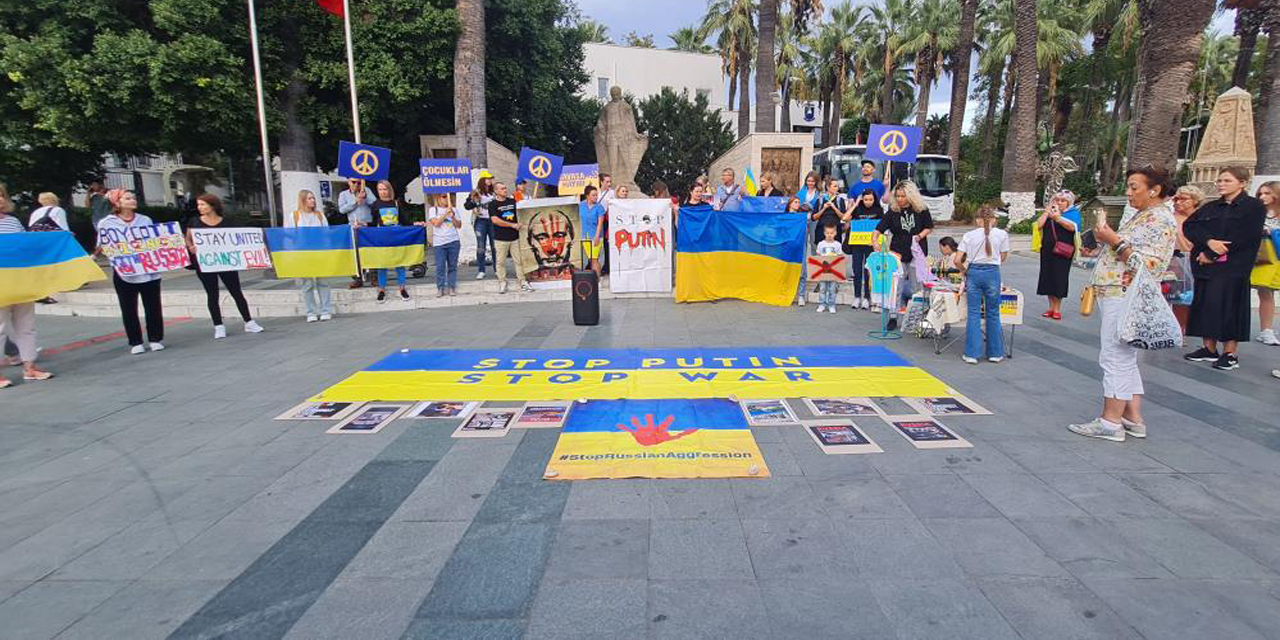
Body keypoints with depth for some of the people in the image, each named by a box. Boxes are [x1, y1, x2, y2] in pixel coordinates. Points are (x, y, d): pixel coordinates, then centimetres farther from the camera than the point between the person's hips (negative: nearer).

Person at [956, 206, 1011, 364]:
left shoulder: (968, 235, 1)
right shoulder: (1002, 234, 2)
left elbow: (958, 260, -2)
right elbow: (1003, 257, 10)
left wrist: (963, 269, 16)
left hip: (973, 272, 0)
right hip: (992, 273, 0)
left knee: (973, 313, 4)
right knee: (993, 313, 11)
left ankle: (972, 354, 3)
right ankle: (994, 353, 19)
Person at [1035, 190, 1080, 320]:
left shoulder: (1073, 212, 4)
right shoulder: (1049, 212, 14)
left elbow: (1073, 226, -15)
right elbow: (1039, 225, 1)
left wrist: (1058, 218, -27)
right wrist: (1047, 211, 0)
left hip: (1062, 251, -4)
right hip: (1047, 250, 4)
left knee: (1059, 278, -4)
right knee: (1047, 277, 4)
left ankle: (1057, 309, 4)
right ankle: (1051, 307, 12)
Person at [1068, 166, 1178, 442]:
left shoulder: (1160, 219, -11)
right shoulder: (1138, 215, 19)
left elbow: (1148, 264, -20)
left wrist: (1114, 240, -19)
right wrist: (1105, 236, 6)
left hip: (1127, 298, -10)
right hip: (1116, 295, 10)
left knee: (1116, 358, -7)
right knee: (1125, 360, 13)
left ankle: (1110, 421, -2)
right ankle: (1133, 419, 20)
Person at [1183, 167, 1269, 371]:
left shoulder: (1254, 206, 0)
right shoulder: (1210, 207, 15)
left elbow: (1244, 237, -11)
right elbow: (1189, 226, 0)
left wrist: (1211, 255, -14)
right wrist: (1209, 241, -17)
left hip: (1233, 267, -5)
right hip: (1205, 265, 5)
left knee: (1229, 306, -5)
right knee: (1205, 304, 5)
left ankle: (1230, 354, 2)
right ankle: (1209, 348, 14)